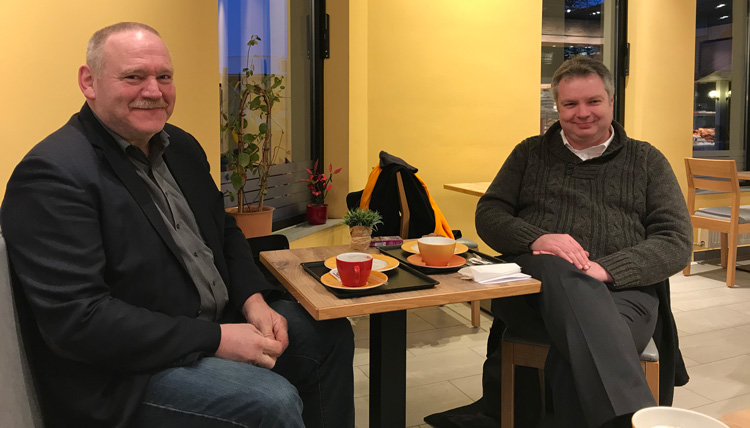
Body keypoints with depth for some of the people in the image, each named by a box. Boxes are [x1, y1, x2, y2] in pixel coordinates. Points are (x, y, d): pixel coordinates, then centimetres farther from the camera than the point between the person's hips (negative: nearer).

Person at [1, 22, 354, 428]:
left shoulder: (180, 147, 7)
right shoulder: (53, 174, -19)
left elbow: (224, 232, 14)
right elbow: (76, 318, -25)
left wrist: (254, 300, -5)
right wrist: (216, 340, -24)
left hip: (219, 320, 9)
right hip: (125, 369, -8)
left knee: (329, 334, 10)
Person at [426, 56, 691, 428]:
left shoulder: (647, 161, 17)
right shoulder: (530, 153, 21)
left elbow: (676, 242, 6)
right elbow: (488, 214, 12)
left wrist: (605, 269, -14)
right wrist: (535, 239, -12)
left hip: (622, 291, 0)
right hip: (534, 286, 1)